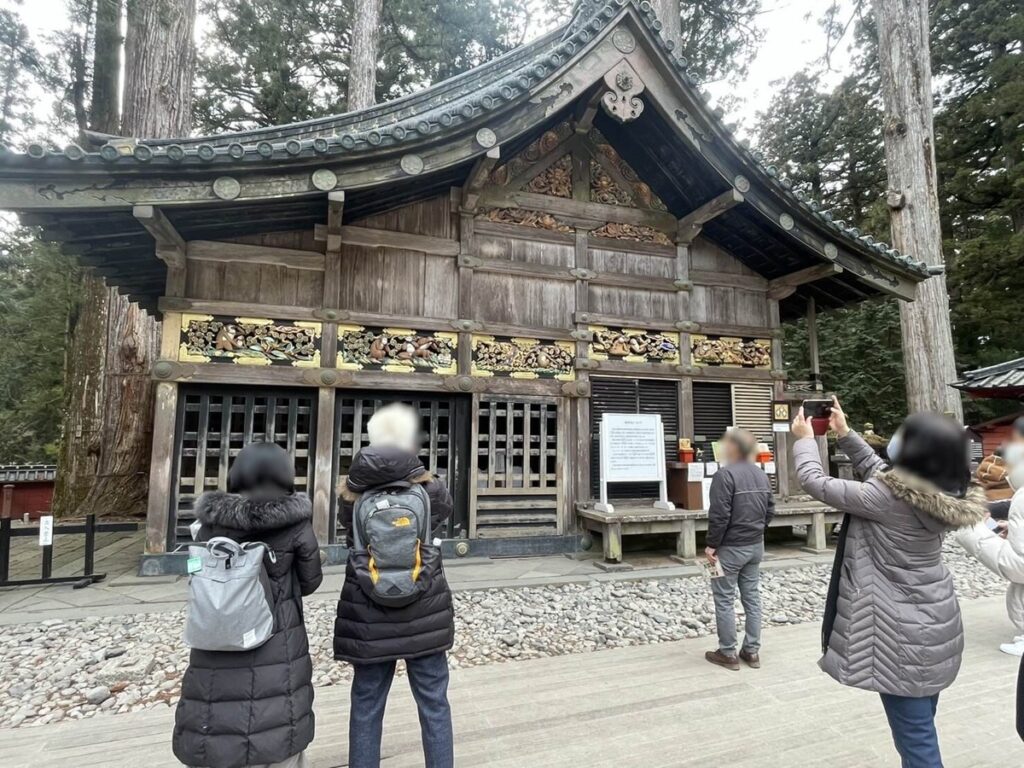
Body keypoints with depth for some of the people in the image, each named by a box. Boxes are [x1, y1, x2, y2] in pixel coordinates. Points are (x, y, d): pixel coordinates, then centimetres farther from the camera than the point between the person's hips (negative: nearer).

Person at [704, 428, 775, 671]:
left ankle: (727, 653, 11)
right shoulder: (761, 474, 7)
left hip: (730, 548, -8)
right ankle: (752, 651, 21)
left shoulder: (725, 474, -19)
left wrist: (712, 544, -13)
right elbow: (770, 510, 12)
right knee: (752, 596, 14)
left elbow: (719, 515, -22)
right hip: (756, 546, 8)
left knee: (725, 599, 3)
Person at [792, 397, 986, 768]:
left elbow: (815, 482, -17)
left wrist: (805, 439, -1)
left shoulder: (888, 498, -27)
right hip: (934, 625, 9)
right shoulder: (943, 493, -3)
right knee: (921, 731, 25)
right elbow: (878, 471, 14)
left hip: (904, 636, -9)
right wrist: (845, 433, 16)